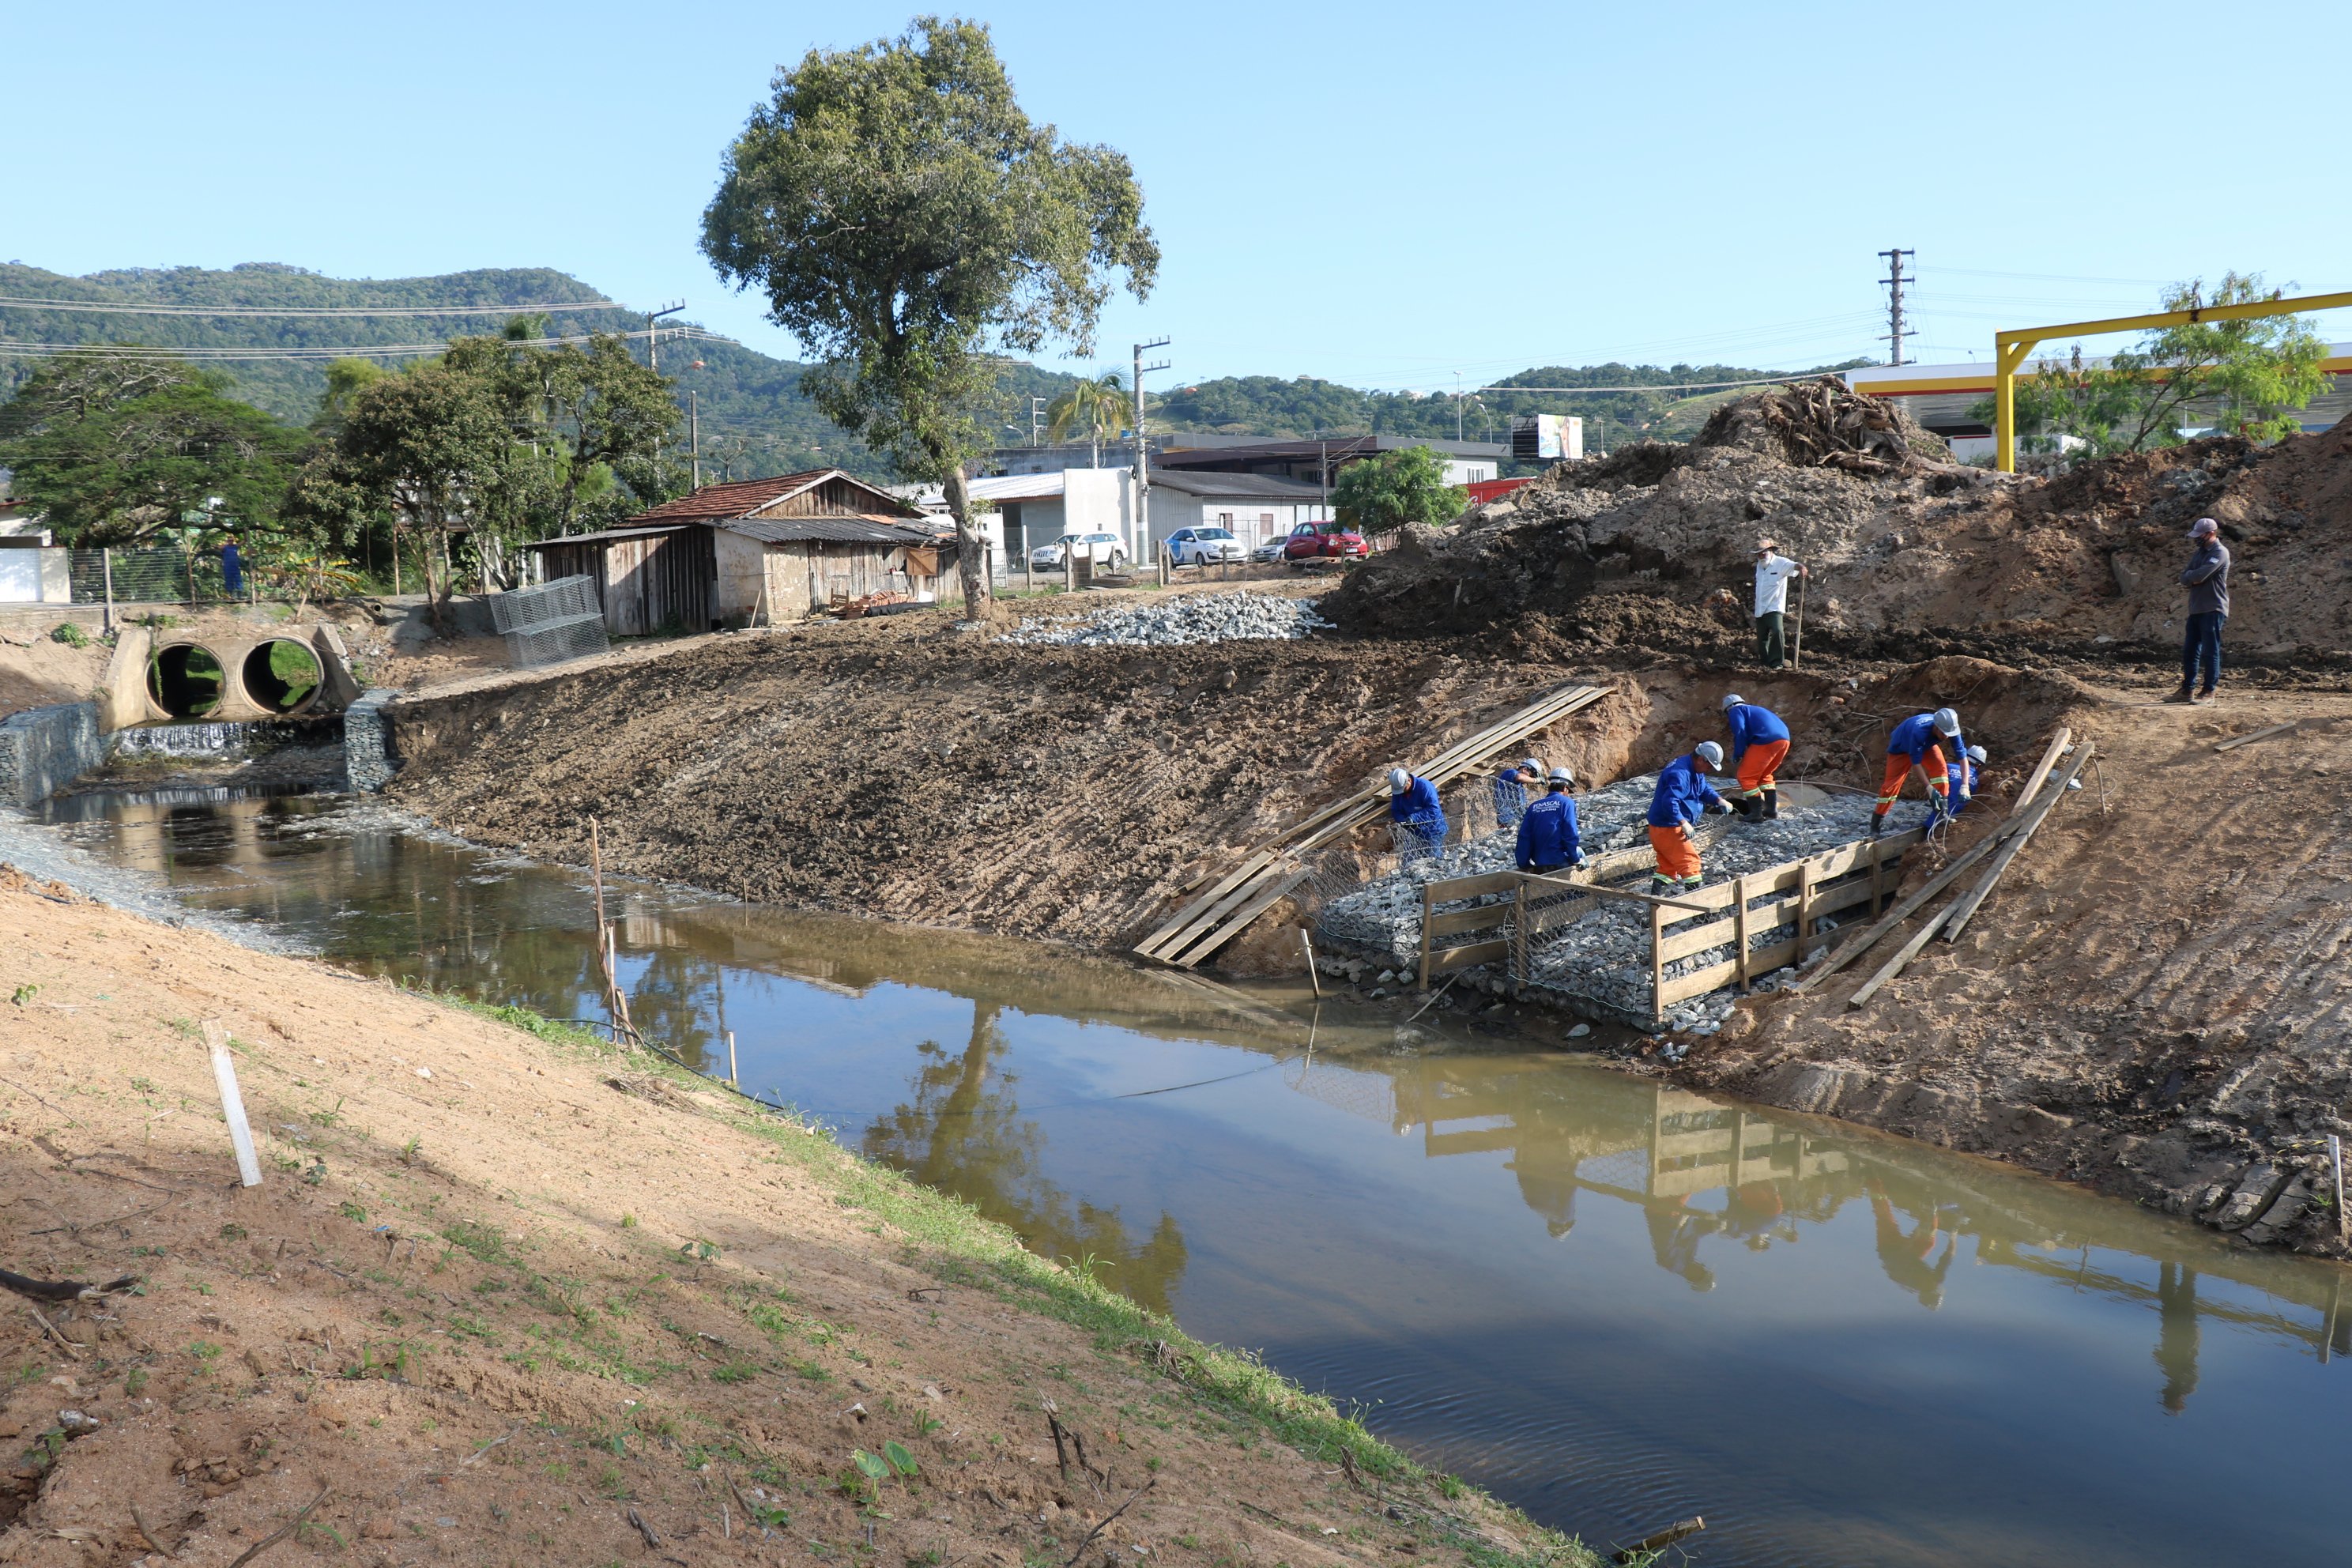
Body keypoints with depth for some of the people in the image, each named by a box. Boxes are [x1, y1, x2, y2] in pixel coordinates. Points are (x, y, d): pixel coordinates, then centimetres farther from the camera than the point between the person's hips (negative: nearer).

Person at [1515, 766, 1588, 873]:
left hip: (1539, 866, 5)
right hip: (1560, 863, -5)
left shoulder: (1534, 807, 11)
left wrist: (1524, 864, 11)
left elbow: (1523, 837, 6)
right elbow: (1570, 834, -8)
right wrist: (1576, 860, 1)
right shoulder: (1566, 803, -1)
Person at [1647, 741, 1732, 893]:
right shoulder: (1680, 773, -25)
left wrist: (1719, 800, 1)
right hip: (1668, 828, -11)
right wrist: (1683, 823, -33)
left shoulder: (1695, 771, 10)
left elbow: (1705, 789, 21)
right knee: (1689, 861, -9)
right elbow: (1670, 801, -33)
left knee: (1668, 865, 16)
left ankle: (1658, 892, 18)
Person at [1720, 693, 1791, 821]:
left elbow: (1740, 732, -6)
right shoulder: (1754, 710, 35)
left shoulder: (1735, 711, 12)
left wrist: (1737, 756, 2)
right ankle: (1772, 812, 20)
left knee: (1746, 777, 4)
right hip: (1784, 739, 8)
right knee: (1764, 776, 25)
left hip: (1766, 741, -8)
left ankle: (1756, 814, 2)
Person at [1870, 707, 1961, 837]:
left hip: (1927, 745, 4)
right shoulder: (1919, 732, -44)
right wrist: (1929, 788, -38)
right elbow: (1916, 763, -36)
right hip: (1901, 747, -4)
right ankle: (1877, 824, 3)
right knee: (1891, 784, -7)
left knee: (1940, 768, -21)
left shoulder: (1950, 730, -30)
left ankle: (1942, 813, -16)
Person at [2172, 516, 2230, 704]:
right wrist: (2193, 577, -10)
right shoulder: (2199, 552, 17)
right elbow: (2184, 578, 11)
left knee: (2210, 651, -4)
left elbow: (2199, 575, -21)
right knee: (2189, 651, 10)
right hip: (2196, 608, 9)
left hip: (2213, 609, -9)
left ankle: (2208, 692, 0)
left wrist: (2188, 574, -1)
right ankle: (2187, 690, 15)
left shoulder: (2220, 553, -11)